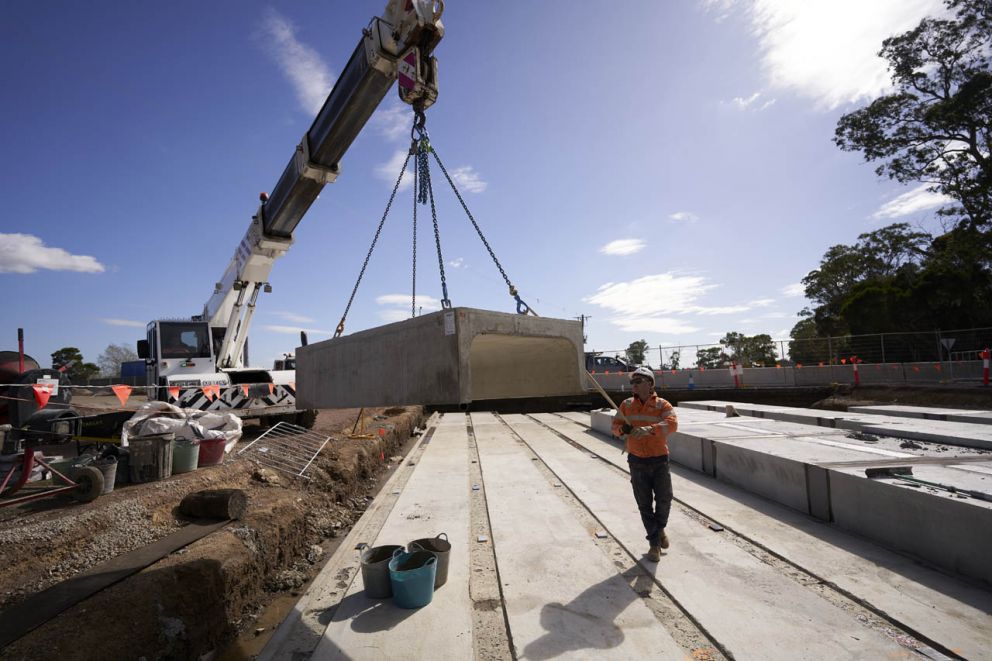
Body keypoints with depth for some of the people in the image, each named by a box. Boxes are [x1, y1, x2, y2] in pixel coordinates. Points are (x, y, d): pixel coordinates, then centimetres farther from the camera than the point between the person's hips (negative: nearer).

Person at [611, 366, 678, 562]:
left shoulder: (662, 405, -8)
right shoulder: (627, 404, 2)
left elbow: (672, 423, -25)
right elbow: (615, 424, 6)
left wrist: (649, 429, -40)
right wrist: (622, 429, -18)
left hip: (659, 460, -2)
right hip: (637, 462, 2)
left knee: (664, 498, 5)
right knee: (644, 504, 7)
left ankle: (660, 528, 37)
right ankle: (654, 542, 25)